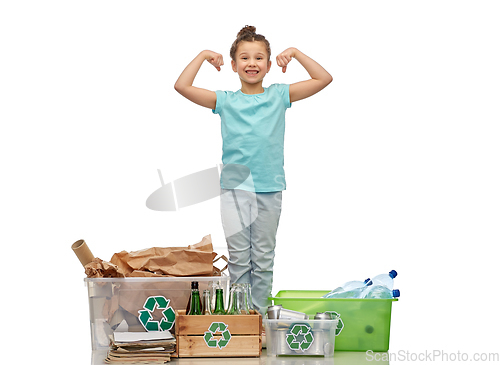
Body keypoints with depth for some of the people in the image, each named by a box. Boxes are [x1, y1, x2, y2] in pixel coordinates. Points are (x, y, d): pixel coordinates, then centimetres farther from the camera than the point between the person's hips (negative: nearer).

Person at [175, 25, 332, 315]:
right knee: (238, 257, 2)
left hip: (270, 188, 1)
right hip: (234, 186, 0)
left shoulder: (279, 96, 6)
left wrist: (295, 53, 2)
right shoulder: (225, 101, 4)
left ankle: (261, 313, 16)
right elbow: (182, 86, -2)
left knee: (264, 257, 8)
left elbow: (324, 79, 4)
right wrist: (203, 55, 2)